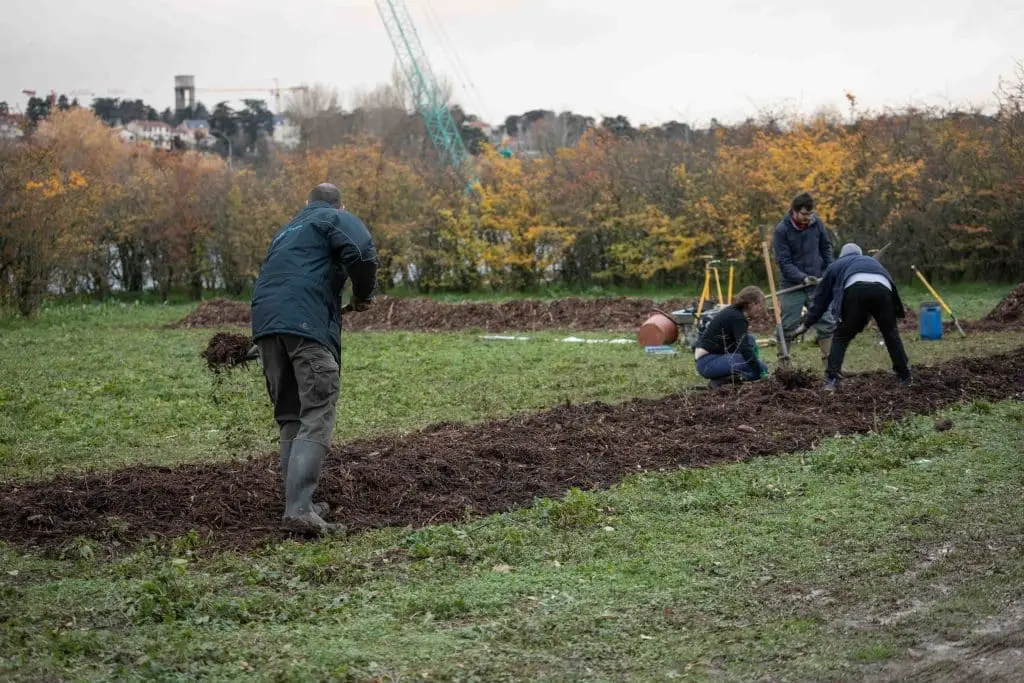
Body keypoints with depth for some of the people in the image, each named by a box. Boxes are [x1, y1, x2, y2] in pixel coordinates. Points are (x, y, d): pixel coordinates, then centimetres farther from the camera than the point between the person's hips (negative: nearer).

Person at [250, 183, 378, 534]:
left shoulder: (287, 230, 34)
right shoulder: (338, 219, 12)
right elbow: (362, 254, -8)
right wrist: (363, 295, 8)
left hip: (266, 321, 7)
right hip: (308, 323, -7)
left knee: (290, 417, 16)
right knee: (316, 418, -11)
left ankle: (298, 502, 16)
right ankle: (299, 510, -23)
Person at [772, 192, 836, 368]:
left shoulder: (816, 223, -2)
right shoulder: (781, 230, -15)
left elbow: (826, 247, 13)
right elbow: (784, 262, -17)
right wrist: (803, 278, -28)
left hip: (817, 283, 4)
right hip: (792, 286, -4)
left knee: (826, 324, 3)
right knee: (787, 328, 0)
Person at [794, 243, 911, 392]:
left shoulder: (836, 265, 37)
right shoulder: (872, 261, 46)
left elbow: (821, 297, 37)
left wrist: (806, 323, 42)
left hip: (855, 289, -2)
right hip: (882, 289, 2)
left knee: (841, 336, 11)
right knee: (891, 334, 19)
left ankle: (831, 380, 2)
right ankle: (905, 377, 24)